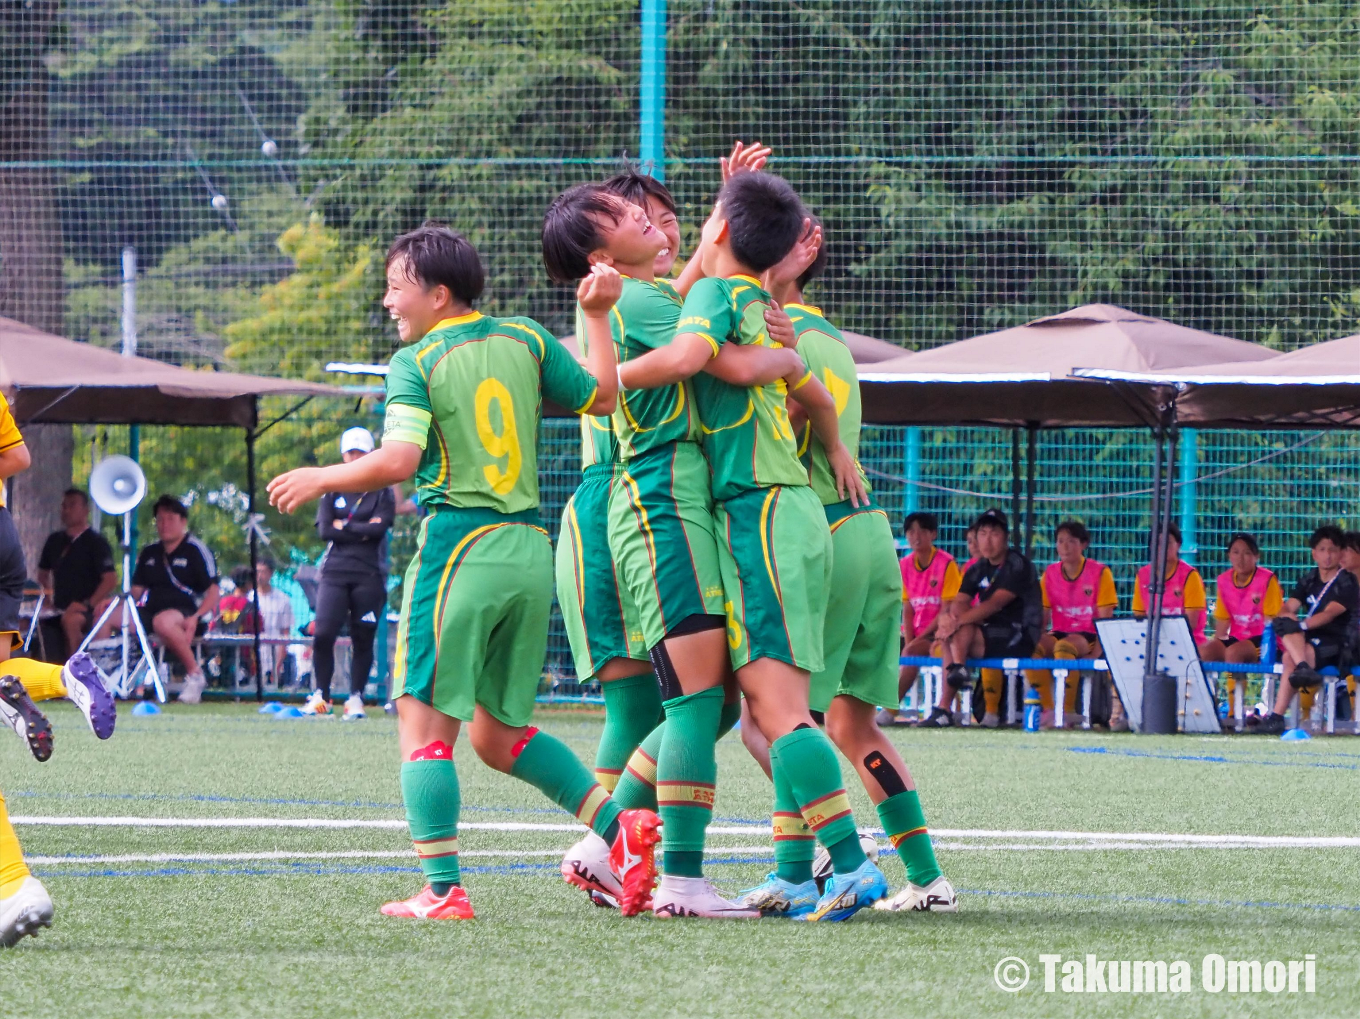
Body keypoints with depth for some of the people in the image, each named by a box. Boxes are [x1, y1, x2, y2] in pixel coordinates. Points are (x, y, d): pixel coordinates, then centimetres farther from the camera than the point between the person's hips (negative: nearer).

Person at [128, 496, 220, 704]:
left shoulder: (195, 551, 0)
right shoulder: (149, 553, 18)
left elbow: (214, 591, -5)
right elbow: (137, 589, 21)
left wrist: (196, 617, -22)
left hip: (185, 612, -6)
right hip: (150, 612, 6)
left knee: (163, 621, -42)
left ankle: (195, 673, -25)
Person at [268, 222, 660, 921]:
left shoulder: (416, 362, -5)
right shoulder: (524, 339, 11)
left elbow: (398, 461, -17)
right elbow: (602, 398, 17)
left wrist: (320, 478, -3)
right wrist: (598, 316, 25)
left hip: (460, 544, -7)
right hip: (531, 549, 7)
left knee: (424, 723, -2)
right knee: (497, 734, 17)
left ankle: (442, 889, -9)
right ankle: (616, 825, 3)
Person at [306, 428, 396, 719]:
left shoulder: (382, 492, 8)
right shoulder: (332, 490, 14)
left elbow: (380, 528, -8)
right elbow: (324, 530, 0)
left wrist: (344, 526, -3)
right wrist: (363, 530, -5)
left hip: (368, 574, -1)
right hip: (334, 571, 1)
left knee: (363, 639, -1)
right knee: (323, 634, -12)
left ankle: (356, 697, 9)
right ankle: (321, 695, 0)